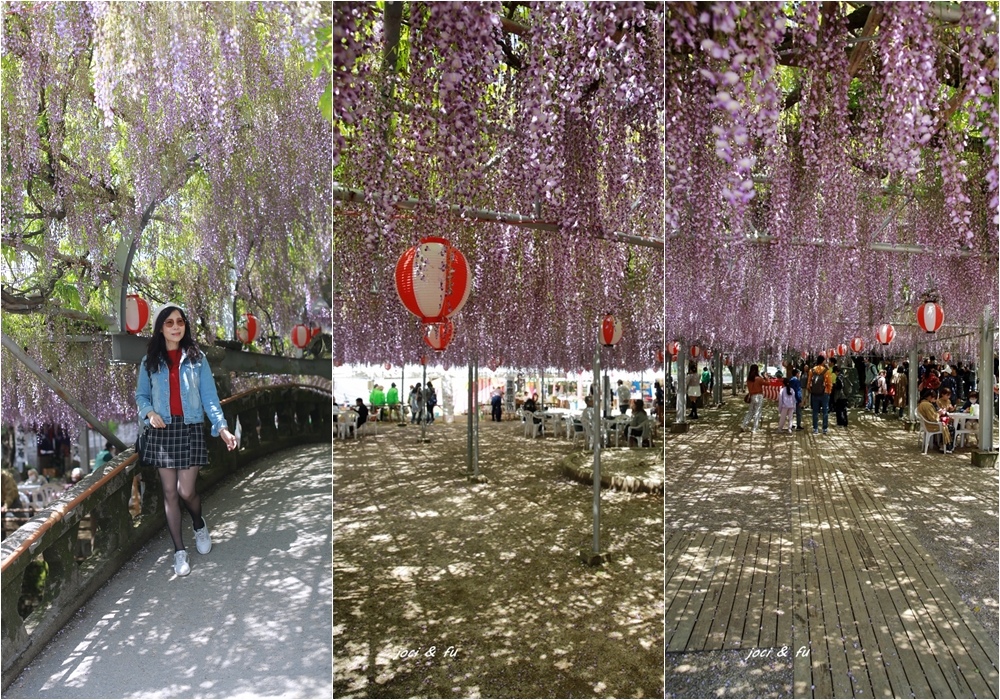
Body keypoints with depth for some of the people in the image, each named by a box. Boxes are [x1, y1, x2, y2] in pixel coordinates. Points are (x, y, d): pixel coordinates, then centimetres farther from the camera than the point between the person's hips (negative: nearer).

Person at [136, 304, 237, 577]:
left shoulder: (197, 358, 1)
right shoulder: (149, 361, 6)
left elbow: (209, 397, -4)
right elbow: (141, 395, 12)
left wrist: (222, 427, -16)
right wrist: (149, 412, -11)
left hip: (190, 429, -2)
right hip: (162, 430, 2)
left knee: (186, 491, -5)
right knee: (170, 493, 4)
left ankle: (199, 524, 29)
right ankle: (179, 550, 17)